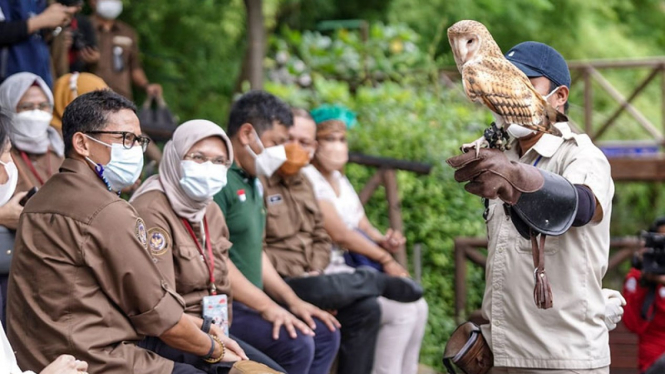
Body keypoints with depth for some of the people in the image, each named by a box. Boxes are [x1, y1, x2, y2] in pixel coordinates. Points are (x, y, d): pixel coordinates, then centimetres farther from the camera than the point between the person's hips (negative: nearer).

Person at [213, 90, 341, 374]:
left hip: (248, 303, 11)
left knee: (325, 334, 8)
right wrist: (266, 306, -22)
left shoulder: (251, 182, 18)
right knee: (295, 344, -24)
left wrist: (293, 301, 14)